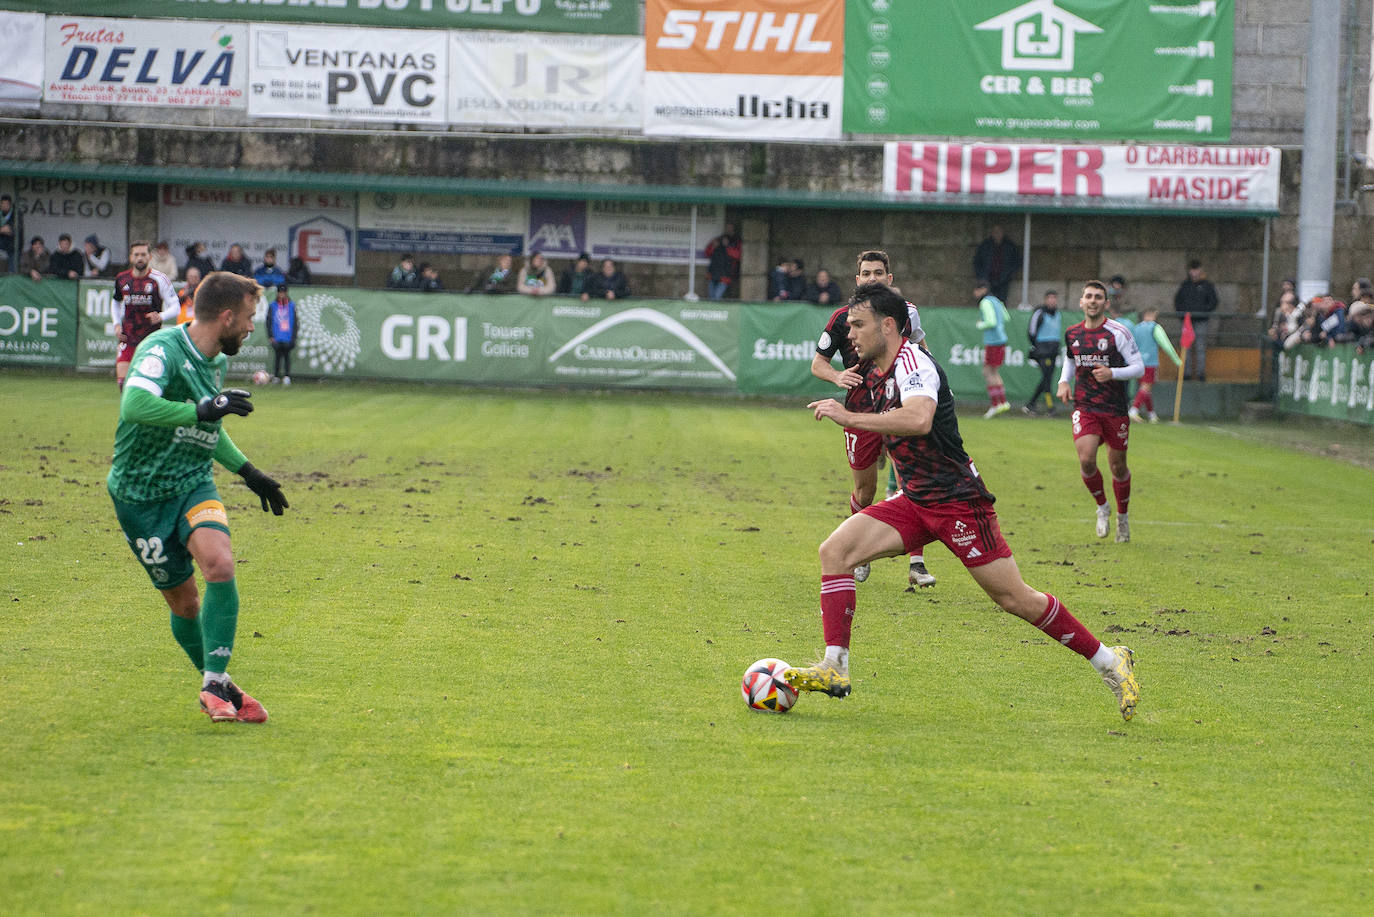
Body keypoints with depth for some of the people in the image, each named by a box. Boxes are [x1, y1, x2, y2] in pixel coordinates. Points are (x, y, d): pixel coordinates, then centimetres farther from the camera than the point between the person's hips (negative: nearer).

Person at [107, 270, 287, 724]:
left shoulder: (216, 361, 9)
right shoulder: (162, 350, -19)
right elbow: (135, 405, -38)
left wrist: (249, 473, 26)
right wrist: (202, 410, -37)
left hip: (193, 483, 5)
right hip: (141, 494, -5)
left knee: (219, 564, -23)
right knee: (184, 602, 2)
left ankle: (216, 685, -18)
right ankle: (219, 687, 24)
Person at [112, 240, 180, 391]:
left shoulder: (159, 279, -7)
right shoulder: (121, 278, 6)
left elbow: (175, 307, -6)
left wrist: (161, 317, -25)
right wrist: (117, 325, 10)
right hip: (128, 338, 3)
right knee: (122, 380, -8)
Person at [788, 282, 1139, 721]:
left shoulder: (912, 363, -18)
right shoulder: (875, 373, 11)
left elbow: (919, 419, -38)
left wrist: (850, 417, -34)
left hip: (958, 501, -9)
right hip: (914, 501, 9)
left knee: (1016, 600, -5)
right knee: (834, 550, -10)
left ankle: (1108, 660, 10)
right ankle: (834, 668, -13)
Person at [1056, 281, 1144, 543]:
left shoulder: (1118, 333, -8)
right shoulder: (1072, 334, 5)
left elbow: (1139, 368, -6)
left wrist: (1112, 373, -23)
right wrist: (1063, 382, 5)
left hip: (1115, 410, -2)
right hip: (1084, 408, 2)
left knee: (1118, 465, 7)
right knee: (1086, 460, -17)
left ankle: (1122, 516, 30)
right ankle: (1102, 507, 9)